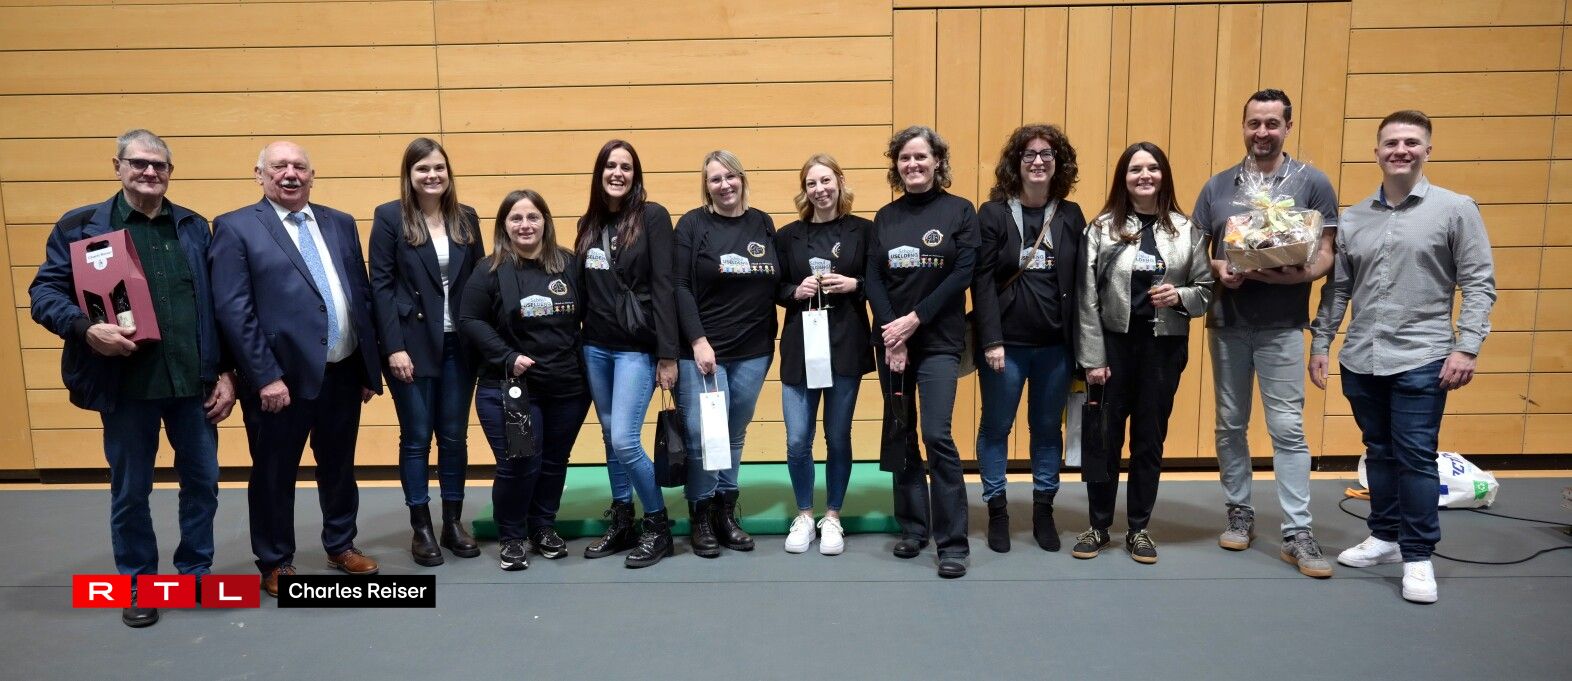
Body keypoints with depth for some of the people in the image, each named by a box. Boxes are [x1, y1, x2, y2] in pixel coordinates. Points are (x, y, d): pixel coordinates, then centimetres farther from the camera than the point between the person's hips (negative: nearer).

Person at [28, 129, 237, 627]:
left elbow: (218, 304, 7)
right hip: (126, 383, -2)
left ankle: (196, 572, 30)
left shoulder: (194, 227, 8)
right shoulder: (80, 225, 1)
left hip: (194, 381, 2)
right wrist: (84, 328, -21)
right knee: (130, 491, 11)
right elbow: (43, 292, -2)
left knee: (202, 481, 11)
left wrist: (225, 371, 2)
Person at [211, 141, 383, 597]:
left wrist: (369, 367, 9)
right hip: (281, 377, -5)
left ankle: (341, 545, 36)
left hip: (343, 373, 5)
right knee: (274, 474, 10)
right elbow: (233, 311, -11)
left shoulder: (340, 224, 10)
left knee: (339, 467, 18)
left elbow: (362, 295, 11)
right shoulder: (235, 228, -4)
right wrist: (265, 377, -16)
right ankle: (276, 562, 27)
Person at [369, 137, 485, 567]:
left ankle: (454, 522, 21)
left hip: (459, 344, 3)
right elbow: (381, 285, -6)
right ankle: (421, 529, 15)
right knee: (416, 437, 4)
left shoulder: (466, 218, 8)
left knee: (454, 436, 9)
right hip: (412, 343, -3)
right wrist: (394, 347, -13)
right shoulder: (390, 217, -3)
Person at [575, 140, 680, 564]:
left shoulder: (652, 216, -7)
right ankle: (621, 523, 25)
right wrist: (577, 344, 10)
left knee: (624, 440, -11)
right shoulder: (588, 223, 9)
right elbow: (582, 287, 12)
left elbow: (663, 286, -12)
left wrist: (668, 354, -15)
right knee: (609, 437, 12)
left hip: (637, 348, -6)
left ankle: (658, 523, 9)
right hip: (595, 347, 6)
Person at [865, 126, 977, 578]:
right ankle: (913, 527, 22)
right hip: (890, 340, 4)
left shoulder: (959, 211, 0)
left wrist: (915, 319, -14)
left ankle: (953, 542, -2)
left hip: (938, 341, -4)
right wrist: (892, 332, -11)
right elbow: (873, 278, 2)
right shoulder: (885, 217, 9)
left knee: (936, 436, -12)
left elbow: (963, 273, -8)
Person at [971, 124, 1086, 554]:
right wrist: (991, 340, -14)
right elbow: (982, 282, -8)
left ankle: (1043, 511, 25)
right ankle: (997, 511, 21)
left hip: (1056, 344, 3)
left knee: (1048, 429, 12)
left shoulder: (1071, 215, 6)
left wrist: (1081, 342, 1)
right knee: (996, 428, 7)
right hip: (1006, 342, -2)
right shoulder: (993, 214, -3)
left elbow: (1080, 283, 5)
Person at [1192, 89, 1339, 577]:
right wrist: (1217, 269, -13)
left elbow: (1326, 254, -3)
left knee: (1287, 428, -3)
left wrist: (1298, 274, -22)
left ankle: (1298, 533, 4)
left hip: (1282, 326, -3)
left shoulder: (1312, 183, 1)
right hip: (1226, 323, 3)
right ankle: (1239, 512, 25)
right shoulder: (1218, 186, 8)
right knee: (1230, 425, 10)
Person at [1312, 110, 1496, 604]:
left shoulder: (1456, 210, -2)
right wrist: (1320, 343, 8)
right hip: (1360, 361, 4)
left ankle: (1418, 556, 10)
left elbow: (1479, 284, -4)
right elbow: (1337, 288, 11)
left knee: (1416, 458, -2)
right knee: (1379, 454, 14)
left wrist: (1467, 347, -12)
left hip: (1421, 360, -4)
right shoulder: (1352, 219, 8)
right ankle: (1385, 536, 28)